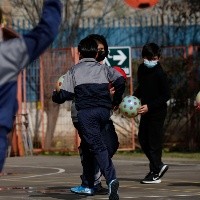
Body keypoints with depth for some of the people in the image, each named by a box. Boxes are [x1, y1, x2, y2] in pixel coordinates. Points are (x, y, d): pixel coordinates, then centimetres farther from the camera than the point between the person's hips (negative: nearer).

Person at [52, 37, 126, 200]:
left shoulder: (74, 71, 11)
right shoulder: (104, 69, 18)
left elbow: (65, 95, 3)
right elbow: (120, 80, 1)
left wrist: (55, 96, 25)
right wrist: (116, 100, 15)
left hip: (85, 111, -3)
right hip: (104, 110, 3)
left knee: (98, 147, -12)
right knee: (90, 145, 21)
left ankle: (111, 179, -33)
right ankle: (89, 184, 24)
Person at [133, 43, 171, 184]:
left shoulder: (160, 74, -17)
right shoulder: (142, 69, 6)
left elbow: (166, 95, -16)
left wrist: (149, 106, -20)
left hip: (157, 112, -8)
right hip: (146, 111, 8)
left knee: (154, 141, -5)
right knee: (142, 139, 12)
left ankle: (155, 174, 1)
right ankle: (159, 166, 24)